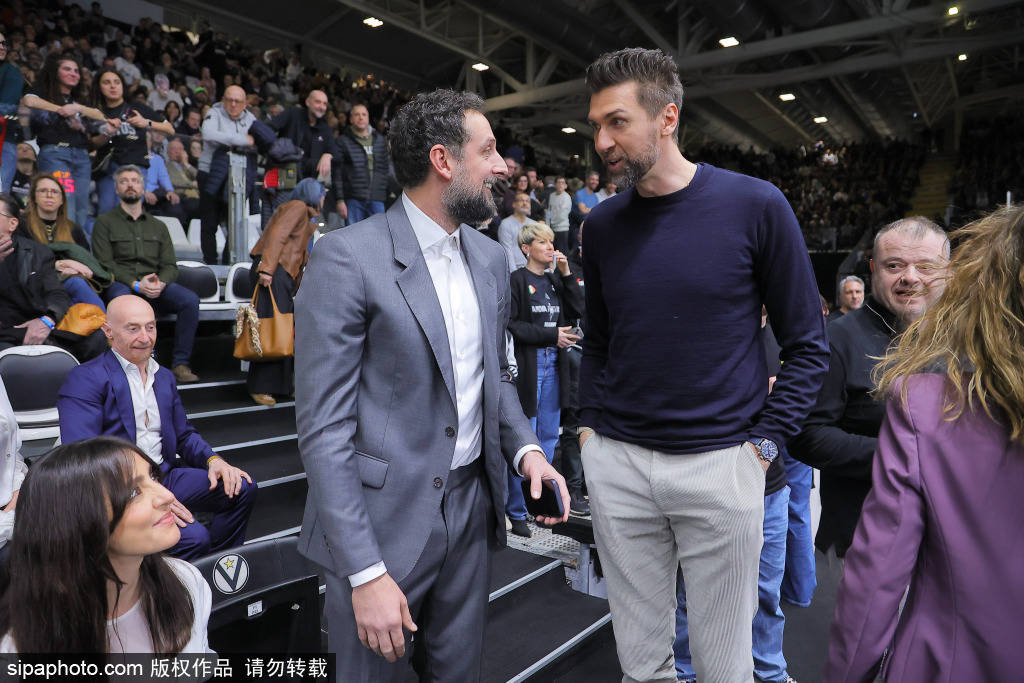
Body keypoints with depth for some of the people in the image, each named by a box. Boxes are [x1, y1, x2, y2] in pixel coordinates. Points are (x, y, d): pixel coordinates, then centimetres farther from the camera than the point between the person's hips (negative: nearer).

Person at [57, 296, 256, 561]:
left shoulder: (164, 377, 18)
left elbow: (184, 435, 22)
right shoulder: (86, 379, -5)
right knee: (193, 536, -30)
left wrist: (213, 459, -2)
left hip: (164, 476, 7)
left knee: (242, 488, -13)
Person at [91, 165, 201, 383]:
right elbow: (104, 263, 1)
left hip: (155, 285, 3)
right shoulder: (106, 222, 14)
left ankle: (180, 363, -24)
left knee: (190, 299, -28)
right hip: (120, 283, -2)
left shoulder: (158, 226, 24)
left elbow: (170, 265, 14)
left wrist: (160, 283, -11)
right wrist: (136, 284, -15)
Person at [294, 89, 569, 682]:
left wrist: (524, 446, -2)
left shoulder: (491, 258, 6)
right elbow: (323, 428, -17)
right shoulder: (347, 257, -16)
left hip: (472, 504, 6)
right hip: (382, 520, -6)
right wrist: (365, 573, -17)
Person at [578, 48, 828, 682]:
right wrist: (590, 425, 5)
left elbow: (808, 343, -1)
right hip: (617, 462, 3)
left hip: (721, 463, -3)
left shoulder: (755, 205, -7)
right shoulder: (602, 224, 4)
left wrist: (765, 442, -7)